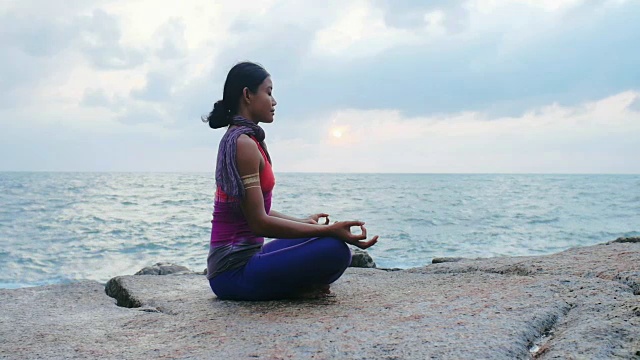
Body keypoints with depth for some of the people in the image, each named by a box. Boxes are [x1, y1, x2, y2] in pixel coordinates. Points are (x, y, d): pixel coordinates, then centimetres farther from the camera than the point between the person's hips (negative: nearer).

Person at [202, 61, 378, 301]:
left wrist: (302, 221, 28)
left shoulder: (236, 139, 15)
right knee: (335, 250, -25)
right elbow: (259, 223, -22)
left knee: (322, 236, 21)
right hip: (234, 271, -10)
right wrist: (329, 230, -22)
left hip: (243, 257, 11)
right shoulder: (243, 144, -16)